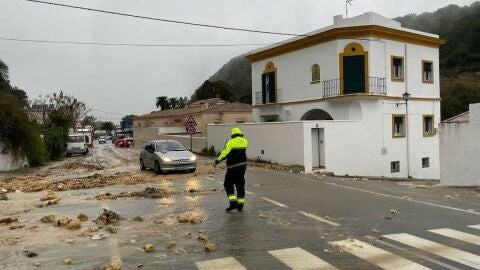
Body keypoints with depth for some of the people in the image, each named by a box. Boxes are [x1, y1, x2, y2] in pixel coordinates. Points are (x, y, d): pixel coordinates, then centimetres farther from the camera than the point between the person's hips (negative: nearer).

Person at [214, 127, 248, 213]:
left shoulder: (231, 142, -11)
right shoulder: (245, 141, 5)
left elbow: (224, 154, -16)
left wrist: (217, 161, -6)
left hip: (233, 167, -5)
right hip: (242, 165, 6)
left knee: (228, 184, 5)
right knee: (240, 185, 11)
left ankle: (233, 203, -7)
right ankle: (240, 205, 14)